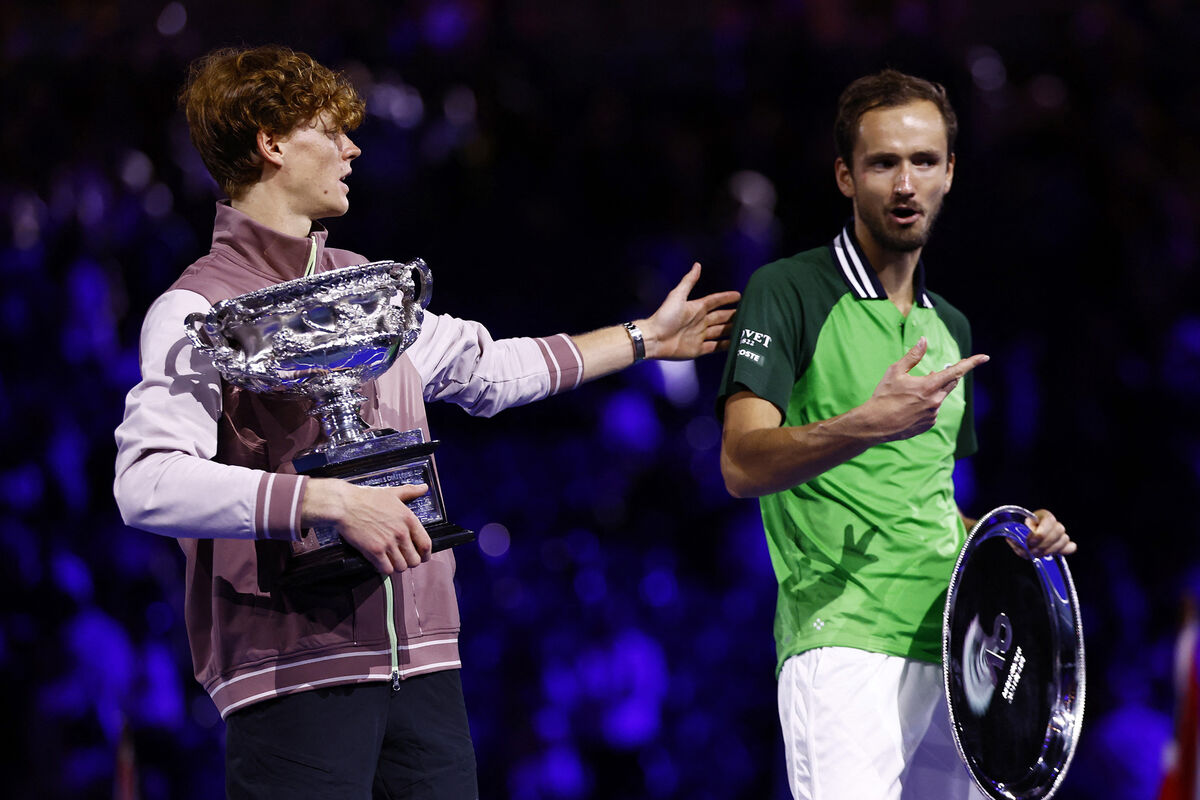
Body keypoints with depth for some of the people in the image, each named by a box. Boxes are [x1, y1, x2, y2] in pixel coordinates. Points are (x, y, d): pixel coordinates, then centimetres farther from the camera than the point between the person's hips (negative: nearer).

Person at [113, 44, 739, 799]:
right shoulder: (197, 310, -6)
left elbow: (484, 368, 36)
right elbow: (147, 484, -20)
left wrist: (646, 336, 44)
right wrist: (328, 501, -23)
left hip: (422, 667, 7)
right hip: (294, 673, -7)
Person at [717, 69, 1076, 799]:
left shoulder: (951, 328, 21)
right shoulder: (790, 293, -1)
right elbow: (743, 464, -13)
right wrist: (868, 425, -28)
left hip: (952, 651, 7)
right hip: (844, 647, -7)